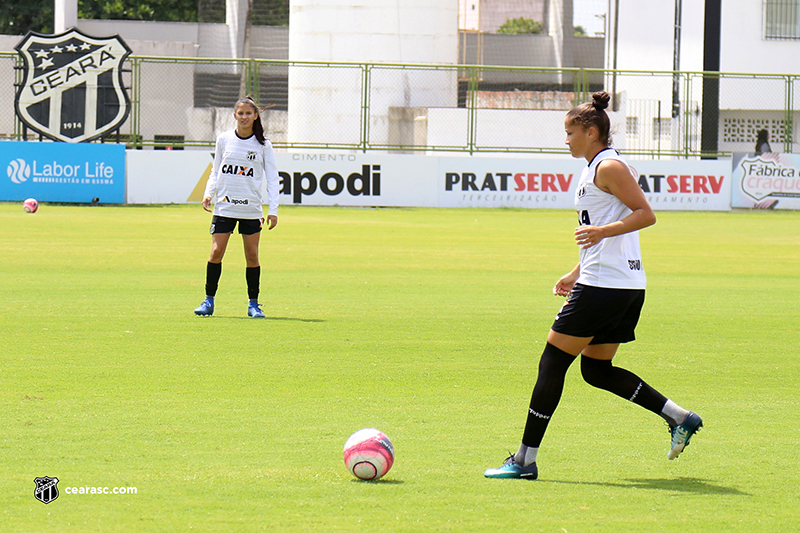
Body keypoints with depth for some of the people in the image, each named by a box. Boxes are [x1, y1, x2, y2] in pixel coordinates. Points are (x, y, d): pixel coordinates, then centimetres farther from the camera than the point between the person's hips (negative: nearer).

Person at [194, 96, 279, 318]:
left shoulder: (263, 144, 2)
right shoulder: (223, 139, 5)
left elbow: (272, 178, 4)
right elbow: (215, 171, 14)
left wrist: (273, 210, -4)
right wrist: (208, 193, -2)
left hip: (251, 209, -1)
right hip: (224, 207, 1)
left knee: (252, 255, 1)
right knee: (216, 253, -7)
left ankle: (253, 304, 11)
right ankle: (209, 300, 1)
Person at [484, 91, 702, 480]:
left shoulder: (609, 167, -10)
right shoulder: (596, 168, 20)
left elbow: (646, 214, -18)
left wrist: (602, 231, -28)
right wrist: (576, 273, 26)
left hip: (603, 285, -11)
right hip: (626, 286, 11)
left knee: (553, 362, -5)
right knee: (596, 369, 15)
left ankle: (526, 459, -3)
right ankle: (679, 417, 11)